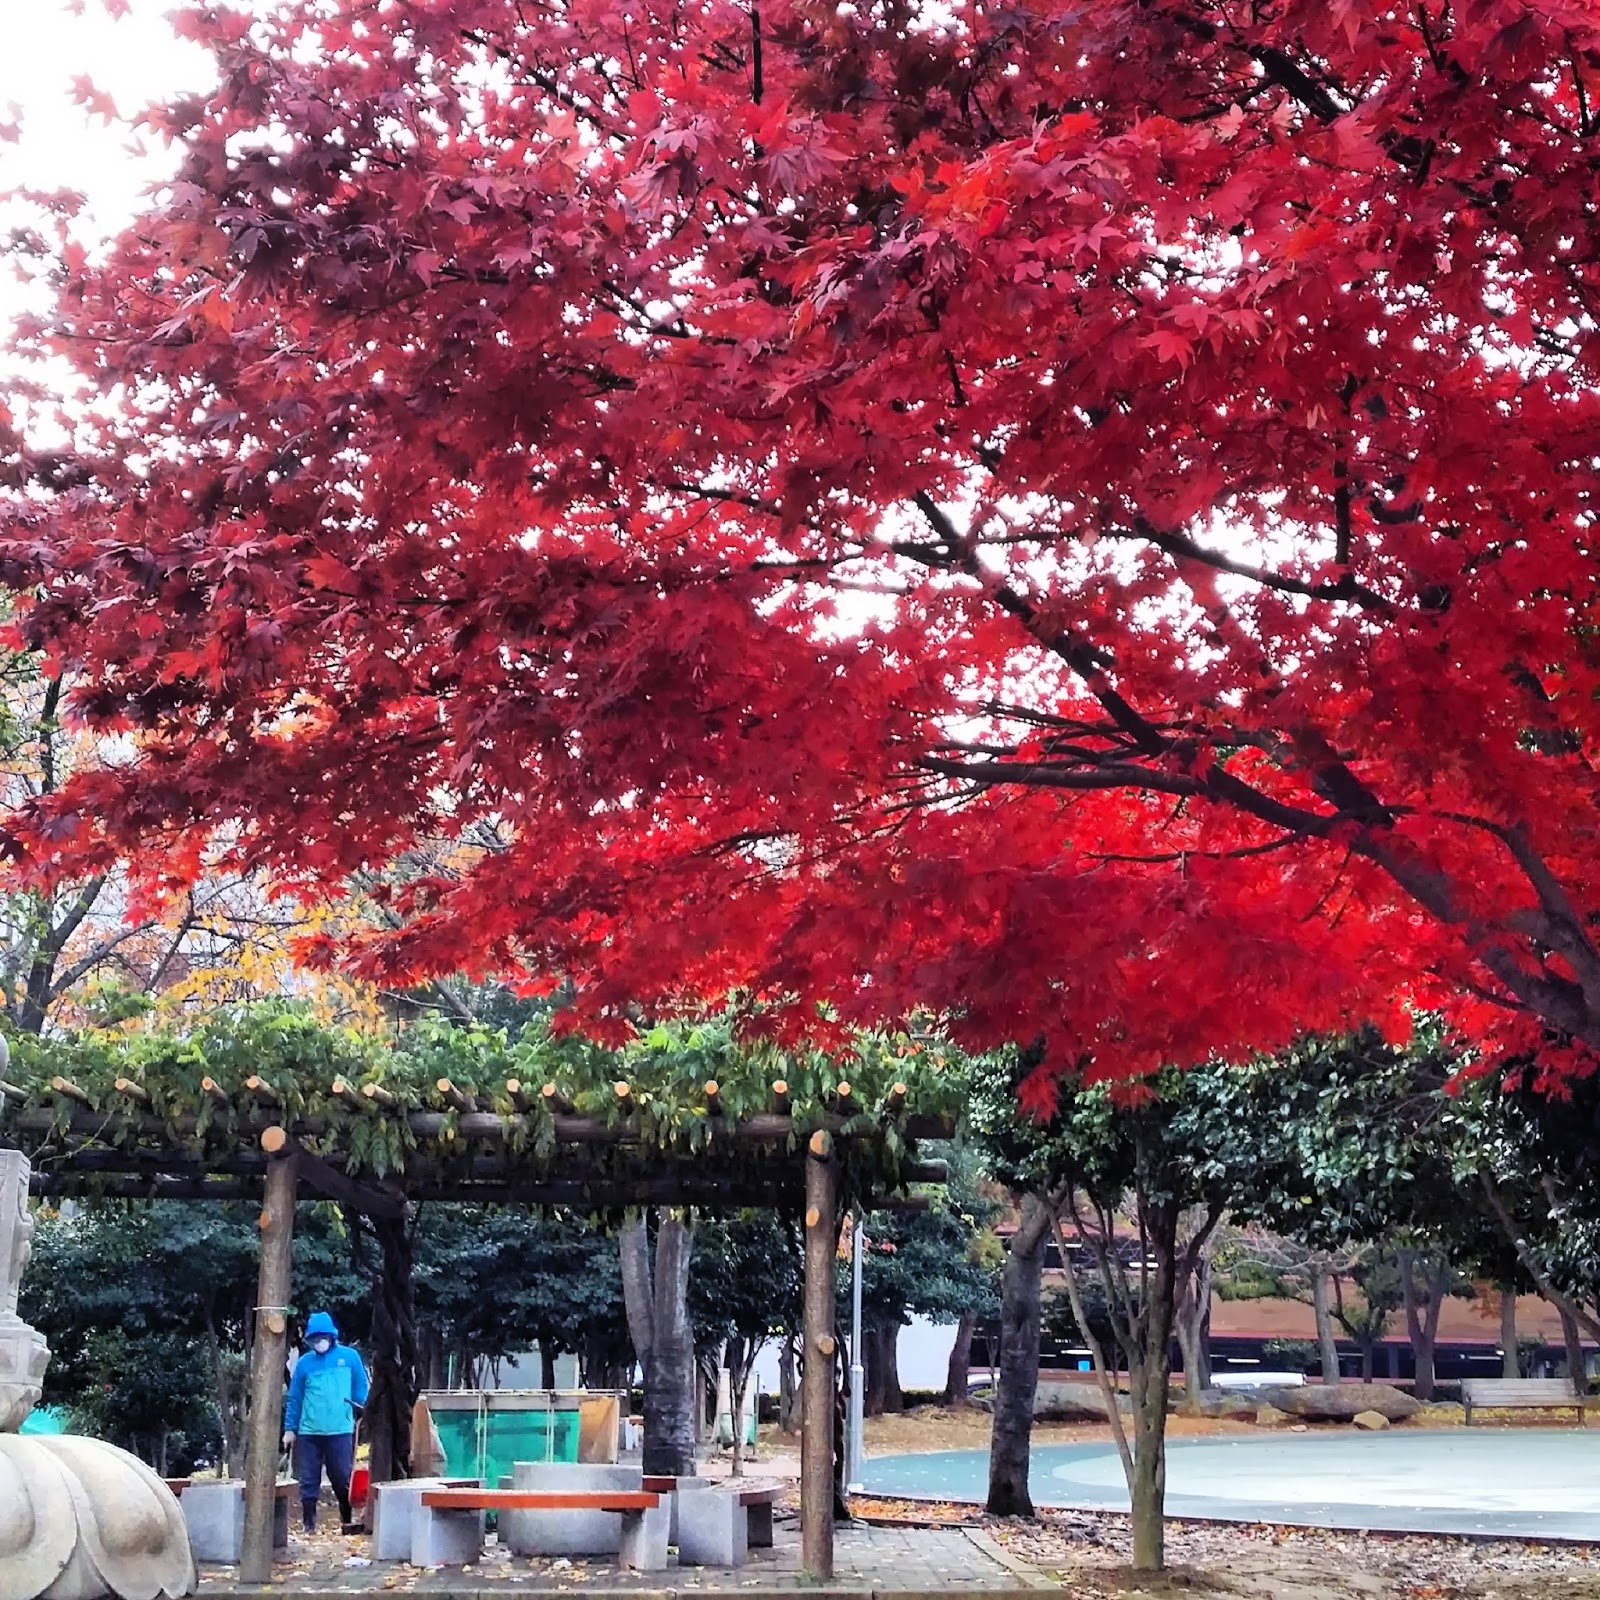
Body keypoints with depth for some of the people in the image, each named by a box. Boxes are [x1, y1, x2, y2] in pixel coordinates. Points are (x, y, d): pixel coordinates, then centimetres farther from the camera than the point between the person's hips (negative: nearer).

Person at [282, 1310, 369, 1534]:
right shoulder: (304, 1362, 5)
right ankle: (309, 1524, 11)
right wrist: (290, 1429, 6)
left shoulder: (349, 1357, 2)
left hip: (340, 1430, -1)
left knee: (342, 1478, 4)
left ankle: (348, 1521, 17)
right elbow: (294, 1398, 8)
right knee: (308, 1480, 4)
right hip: (309, 1431, 1)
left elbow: (361, 1388, 9)